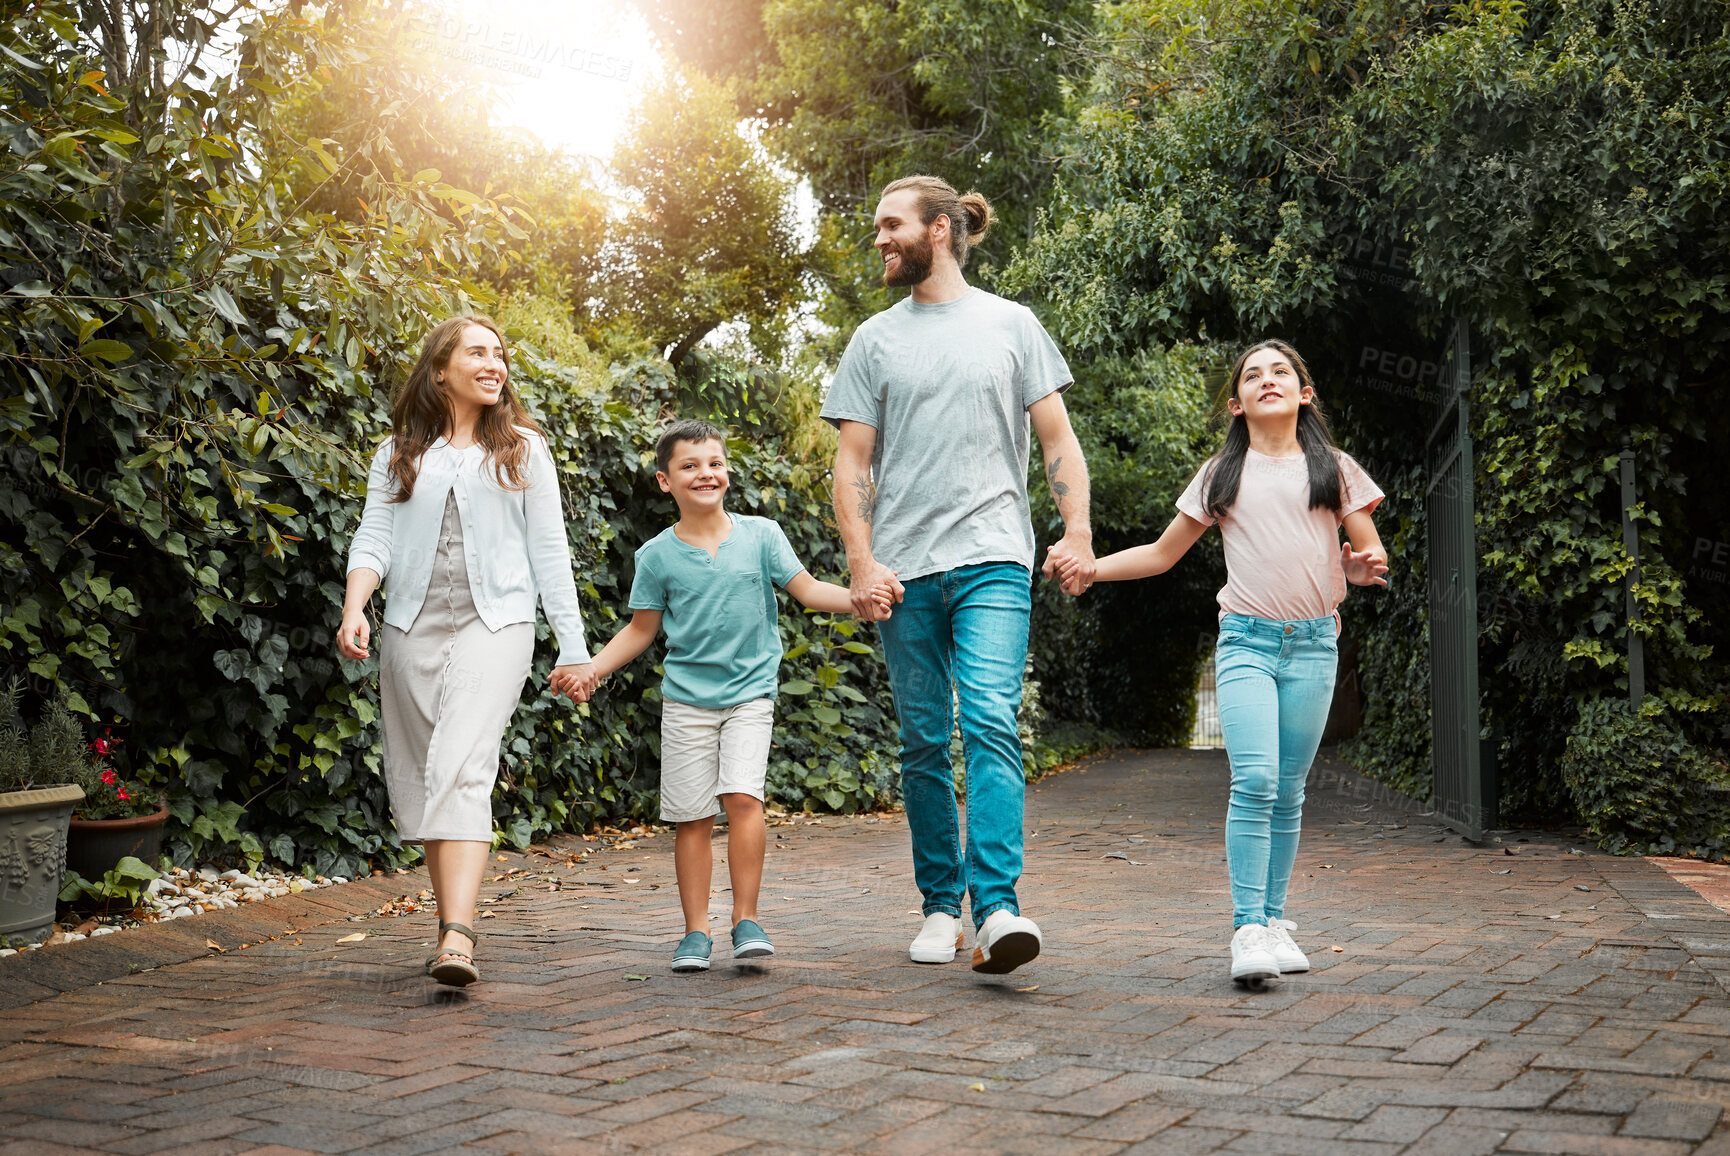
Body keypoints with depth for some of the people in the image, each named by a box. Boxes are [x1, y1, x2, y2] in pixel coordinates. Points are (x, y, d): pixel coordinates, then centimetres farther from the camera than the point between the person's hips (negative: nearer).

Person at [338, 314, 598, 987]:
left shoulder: (522, 448, 10)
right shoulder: (400, 452, 13)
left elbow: (548, 550, 9)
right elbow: (374, 537, 5)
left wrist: (574, 648, 5)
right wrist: (355, 607, -15)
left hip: (495, 622, -3)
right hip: (412, 628, 3)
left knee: (462, 768, -20)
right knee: (417, 781, 5)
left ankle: (457, 937, -30)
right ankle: (453, 923, 17)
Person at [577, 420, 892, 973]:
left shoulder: (760, 534, 1)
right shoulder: (657, 555, 1)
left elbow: (807, 589, 1)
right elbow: (641, 629, 8)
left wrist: (858, 598, -16)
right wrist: (591, 668, -3)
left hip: (750, 693, -1)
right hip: (686, 697, 1)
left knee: (743, 796, -16)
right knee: (692, 816, 0)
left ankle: (747, 920, -5)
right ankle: (696, 932, 11)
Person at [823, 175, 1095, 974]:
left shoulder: (1010, 324, 9)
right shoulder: (875, 339, 12)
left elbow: (1057, 438, 8)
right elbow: (851, 462, 8)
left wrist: (1079, 531, -5)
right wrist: (861, 562, -4)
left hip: (992, 558, -2)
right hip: (903, 570, 2)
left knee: (990, 721, -17)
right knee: (923, 742, 5)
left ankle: (996, 906, -21)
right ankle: (940, 903, 16)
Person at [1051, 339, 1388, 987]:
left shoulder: (1334, 470, 11)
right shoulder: (1221, 476, 12)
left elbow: (1368, 557, 12)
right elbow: (1162, 554, 17)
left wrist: (1368, 567, -11)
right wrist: (1088, 566, 5)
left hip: (1314, 644, 1)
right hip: (1246, 641, -1)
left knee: (1289, 789, 4)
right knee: (1255, 781, -16)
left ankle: (1273, 920, 13)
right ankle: (1249, 930, -14)